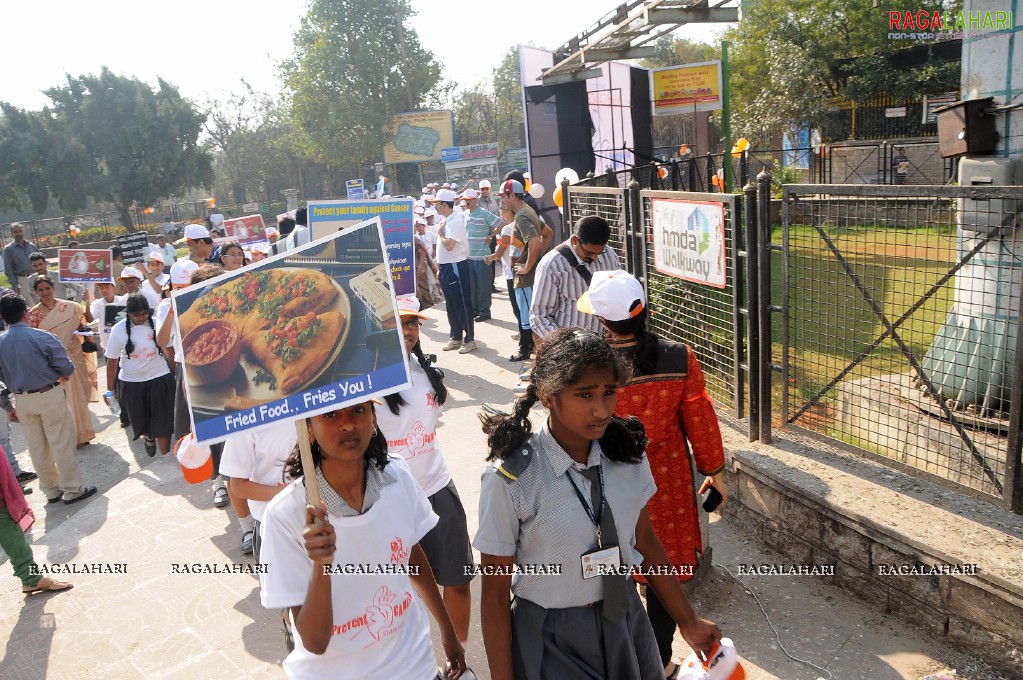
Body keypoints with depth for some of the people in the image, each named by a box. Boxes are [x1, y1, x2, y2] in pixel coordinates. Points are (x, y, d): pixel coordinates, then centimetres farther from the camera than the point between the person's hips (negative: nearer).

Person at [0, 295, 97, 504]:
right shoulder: (43, 337, -17)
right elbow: (67, 368, -13)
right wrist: (62, 377, 10)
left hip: (22, 401, 5)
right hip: (50, 396, -5)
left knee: (37, 448, 15)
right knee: (62, 445, 5)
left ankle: (51, 491, 27)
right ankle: (72, 490, 13)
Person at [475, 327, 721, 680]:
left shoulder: (627, 454, -10)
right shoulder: (510, 480, -23)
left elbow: (644, 542, 4)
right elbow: (495, 592, -14)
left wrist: (688, 621, 11)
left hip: (624, 619, 4)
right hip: (553, 640, -4)